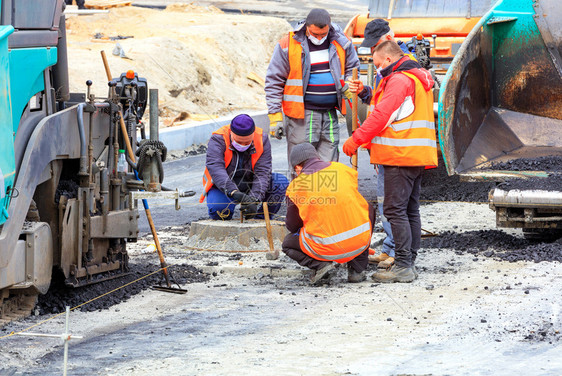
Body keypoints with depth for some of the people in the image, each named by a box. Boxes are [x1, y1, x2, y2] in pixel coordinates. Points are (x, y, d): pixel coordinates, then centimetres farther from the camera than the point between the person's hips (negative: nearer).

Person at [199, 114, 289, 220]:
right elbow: (215, 168, -37)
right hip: (221, 186, -3)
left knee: (281, 183, -20)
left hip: (250, 185, 3)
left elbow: (262, 172, -21)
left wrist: (254, 200, -37)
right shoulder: (218, 140, -21)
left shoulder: (262, 140, -13)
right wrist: (233, 192, -52)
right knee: (218, 209, -35)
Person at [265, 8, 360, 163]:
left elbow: (352, 69, 20)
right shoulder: (288, 45, -7)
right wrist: (275, 115, -7)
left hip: (330, 113, 4)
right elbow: (274, 81, -3)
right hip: (301, 114, -4)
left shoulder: (340, 42, 4)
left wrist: (348, 89, -1)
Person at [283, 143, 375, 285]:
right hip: (361, 241, 1)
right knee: (369, 210, 34)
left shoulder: (296, 186, -2)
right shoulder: (342, 169, 6)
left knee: (288, 244, 28)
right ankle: (357, 269, 23)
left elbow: (292, 226, 9)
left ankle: (321, 264, -1)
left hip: (327, 249, -1)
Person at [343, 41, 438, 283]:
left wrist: (356, 140, -11)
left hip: (401, 155, -10)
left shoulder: (399, 80, -13)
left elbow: (382, 115, -17)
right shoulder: (418, 78, 20)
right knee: (410, 210, 12)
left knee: (395, 209, -9)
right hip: (417, 155, 10)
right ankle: (409, 263, 15)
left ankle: (403, 266, -12)